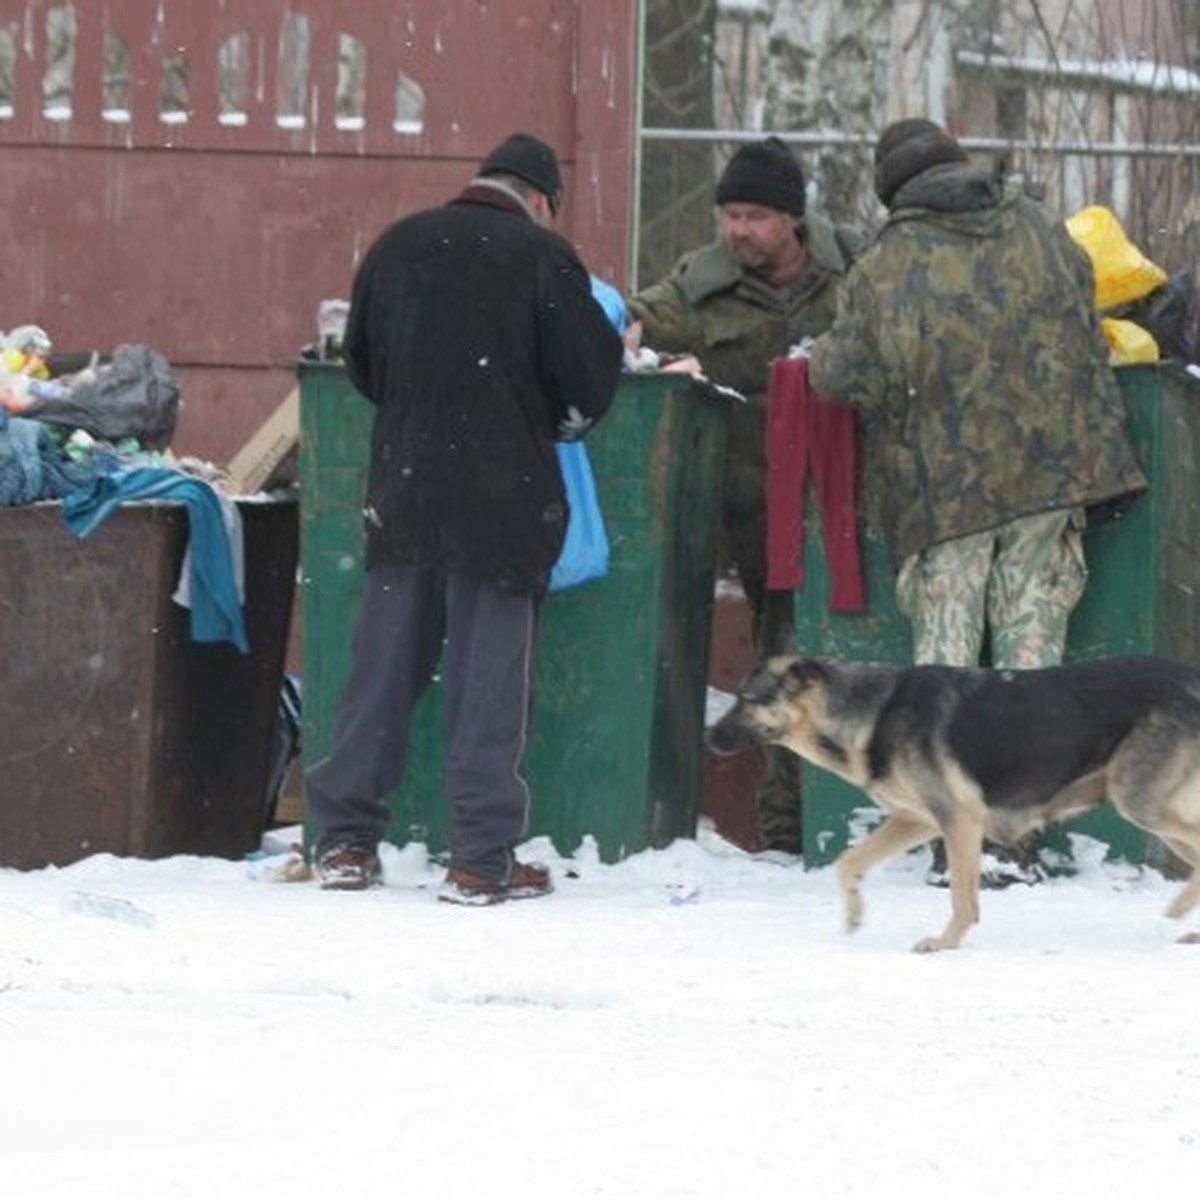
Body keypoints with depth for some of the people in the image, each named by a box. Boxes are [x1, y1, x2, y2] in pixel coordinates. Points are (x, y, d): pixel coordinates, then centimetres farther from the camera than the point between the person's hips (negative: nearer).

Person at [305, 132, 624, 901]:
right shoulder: (542, 256, -8)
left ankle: (345, 840, 13)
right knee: (490, 672, 0)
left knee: (386, 663, 11)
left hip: (403, 486, 4)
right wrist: (561, 419, 16)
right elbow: (589, 380, -6)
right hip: (504, 494, -4)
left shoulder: (398, 246, 7)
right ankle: (483, 859, 0)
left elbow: (361, 362, 17)